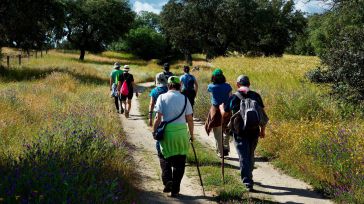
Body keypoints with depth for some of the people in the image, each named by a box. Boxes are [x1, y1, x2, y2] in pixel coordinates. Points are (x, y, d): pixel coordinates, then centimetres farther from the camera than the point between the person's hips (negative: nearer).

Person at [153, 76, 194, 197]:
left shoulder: (162, 97, -2)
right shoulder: (184, 99, 2)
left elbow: (158, 118, -7)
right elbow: (189, 119, 2)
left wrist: (154, 131, 3)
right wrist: (191, 134, 12)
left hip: (166, 132, -1)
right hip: (181, 131, 1)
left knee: (164, 156, 17)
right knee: (179, 161, 10)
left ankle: (167, 179, -4)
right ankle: (175, 189, 13)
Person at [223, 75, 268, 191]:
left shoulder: (233, 98, -4)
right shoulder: (256, 96, 1)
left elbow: (225, 114, 7)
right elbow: (262, 113, 3)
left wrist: (221, 107, 29)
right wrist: (263, 129, 12)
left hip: (239, 132, -3)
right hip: (254, 131, 3)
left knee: (243, 157, -3)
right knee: (250, 155, 20)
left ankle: (247, 182, -12)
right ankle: (249, 176, 36)